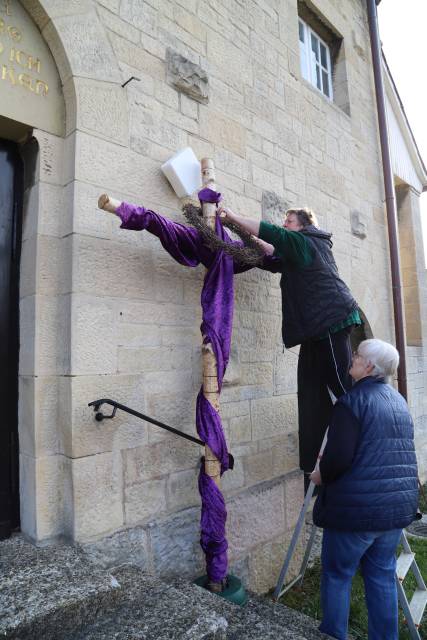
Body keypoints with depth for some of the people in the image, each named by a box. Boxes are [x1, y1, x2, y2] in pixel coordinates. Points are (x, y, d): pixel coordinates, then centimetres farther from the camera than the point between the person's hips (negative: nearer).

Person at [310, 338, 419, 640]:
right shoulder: (398, 400, 10)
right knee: (383, 575, 19)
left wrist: (321, 475, -1)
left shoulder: (352, 400, -16)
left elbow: (338, 457, -22)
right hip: (399, 505, 7)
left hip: (357, 507, -7)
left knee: (337, 575, 11)